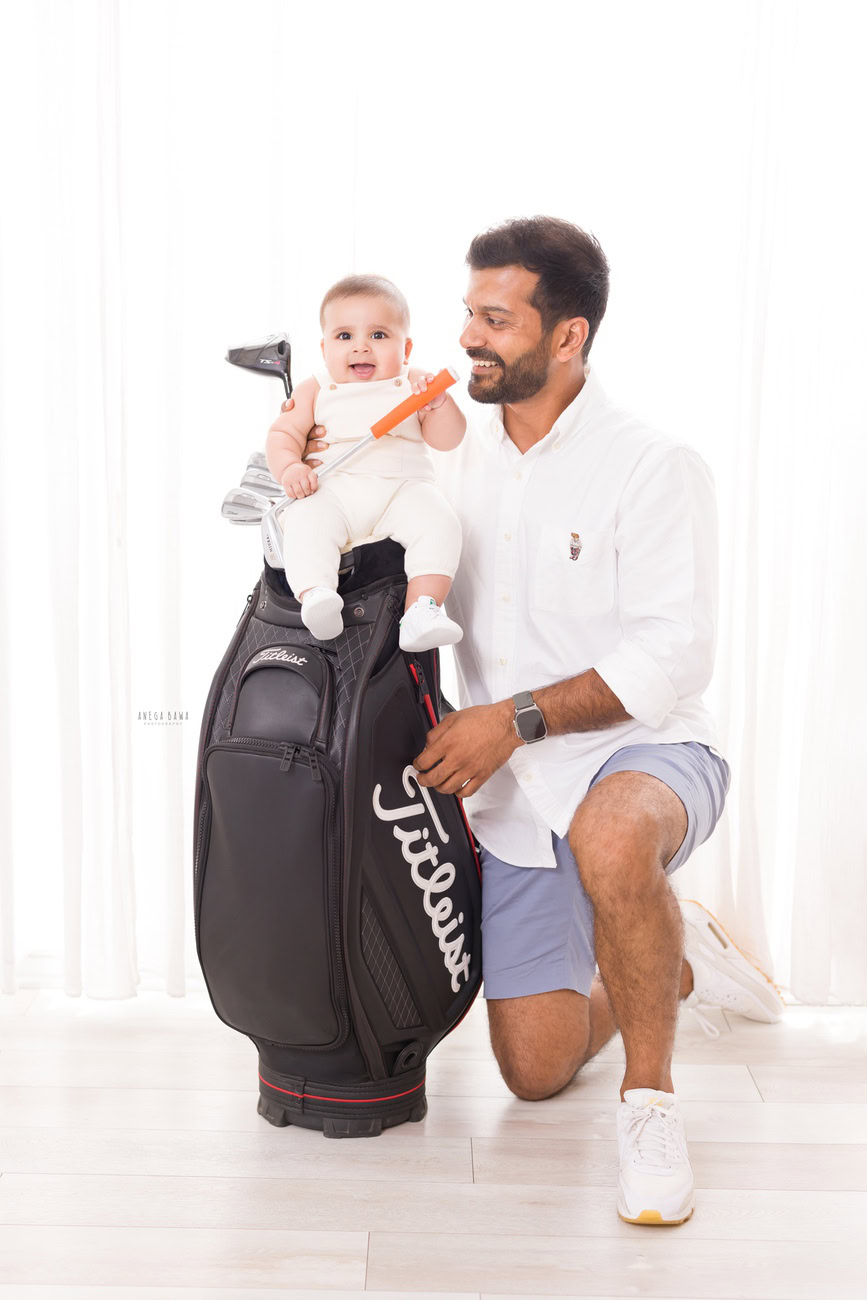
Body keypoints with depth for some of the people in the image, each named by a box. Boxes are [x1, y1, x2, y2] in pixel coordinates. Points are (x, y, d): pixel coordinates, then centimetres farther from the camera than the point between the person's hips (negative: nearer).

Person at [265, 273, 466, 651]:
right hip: (332, 490, 0)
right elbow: (283, 433, 11)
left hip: (403, 487, 0)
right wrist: (289, 467, -11)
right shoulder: (315, 390, 17)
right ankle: (315, 595, -48)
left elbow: (447, 440, 7)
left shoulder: (416, 385, 14)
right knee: (306, 521, -32)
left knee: (438, 521, -29)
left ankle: (423, 609, -37)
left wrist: (439, 403, -14)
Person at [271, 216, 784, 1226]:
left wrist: (518, 718, -25)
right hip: (514, 794, 6)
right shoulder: (455, 466, 7)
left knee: (610, 835, -43)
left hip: (644, 753, -5)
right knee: (535, 1071, 5)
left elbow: (672, 657, -18)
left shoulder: (654, 466, -10)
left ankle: (650, 1098, -21)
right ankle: (674, 965, 34)